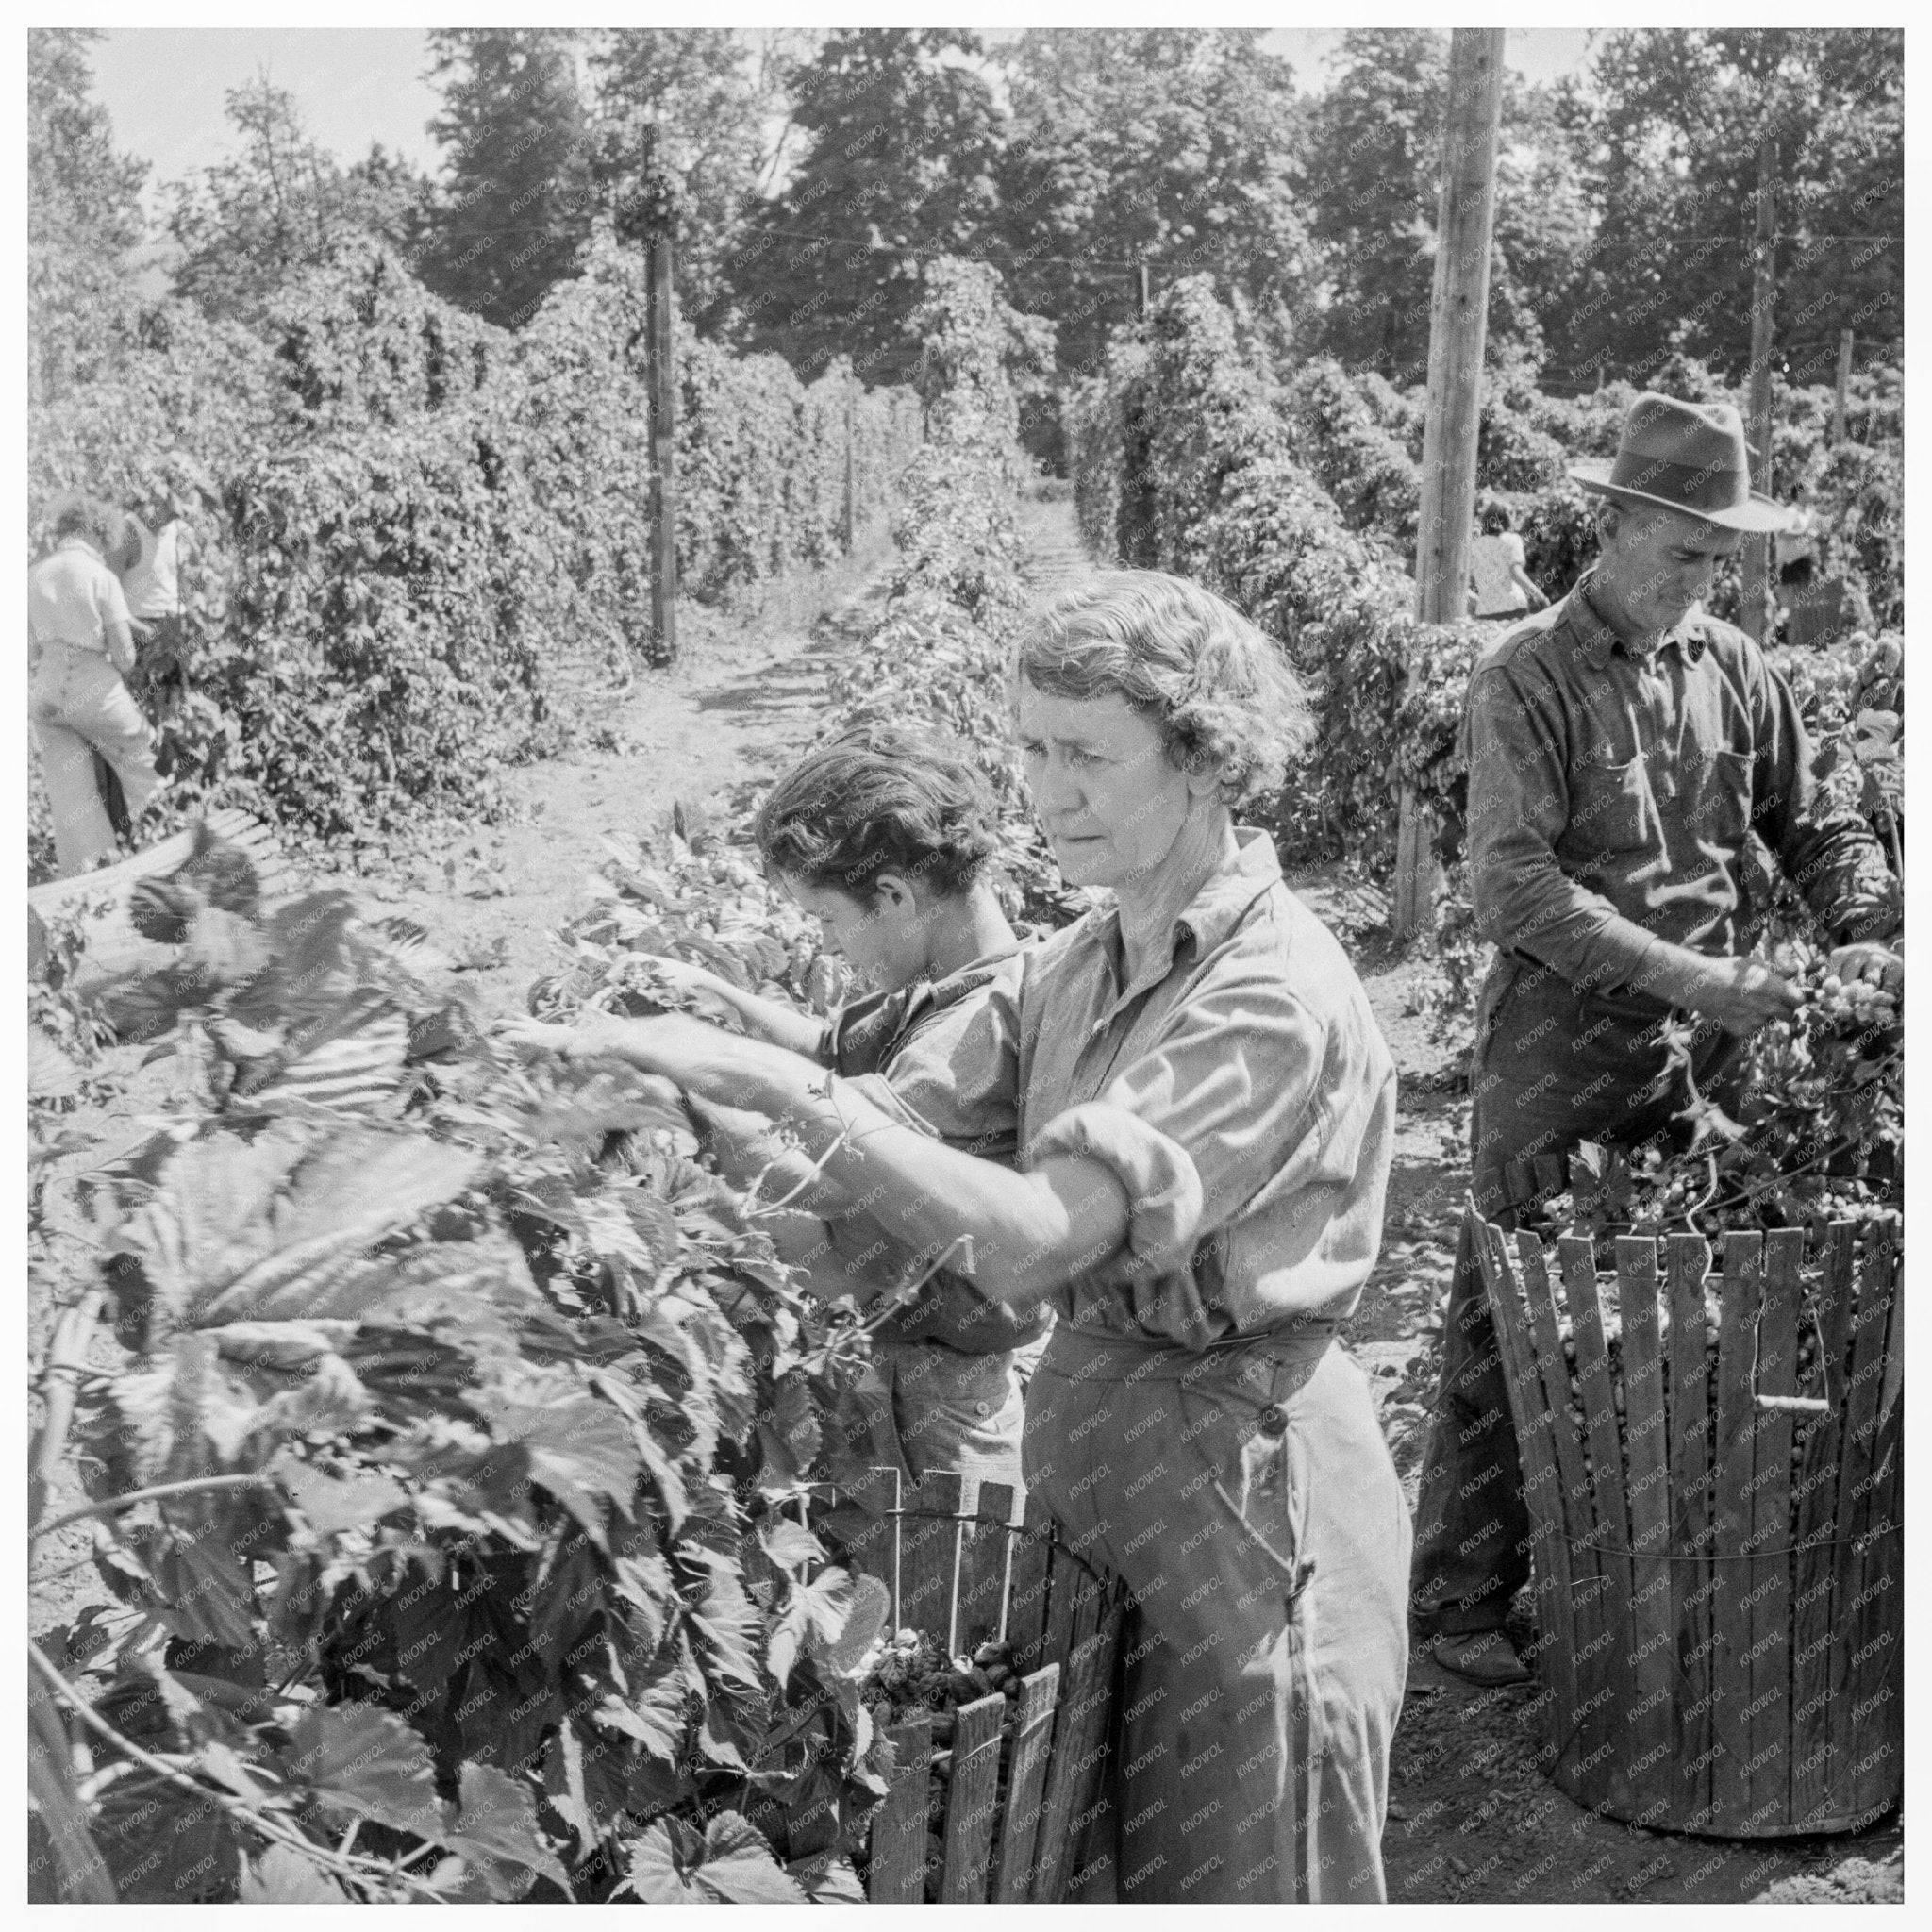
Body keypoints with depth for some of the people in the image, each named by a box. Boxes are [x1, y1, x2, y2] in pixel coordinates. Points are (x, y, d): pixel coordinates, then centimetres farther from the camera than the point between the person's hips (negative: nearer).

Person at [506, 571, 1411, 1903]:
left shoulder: (1275, 995, -22)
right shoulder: (1085, 959, 5)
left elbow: (1031, 1239, -31)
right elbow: (924, 1107, -1)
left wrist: (787, 1086, -32)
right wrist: (693, 1086, -14)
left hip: (1238, 1459, -8)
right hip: (1090, 1409, 8)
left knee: (1231, 1872, 11)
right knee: (1087, 1859, 21)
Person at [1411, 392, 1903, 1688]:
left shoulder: (1733, 668, 9)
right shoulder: (1528, 680, -8)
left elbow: (1814, 823, 17)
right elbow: (1515, 885, -17)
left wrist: (1870, 931, -3)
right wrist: (1687, 977, -21)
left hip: (1703, 1057, 5)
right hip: (1559, 1060, -5)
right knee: (1514, 1331, 2)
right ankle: (1465, 1599, 15)